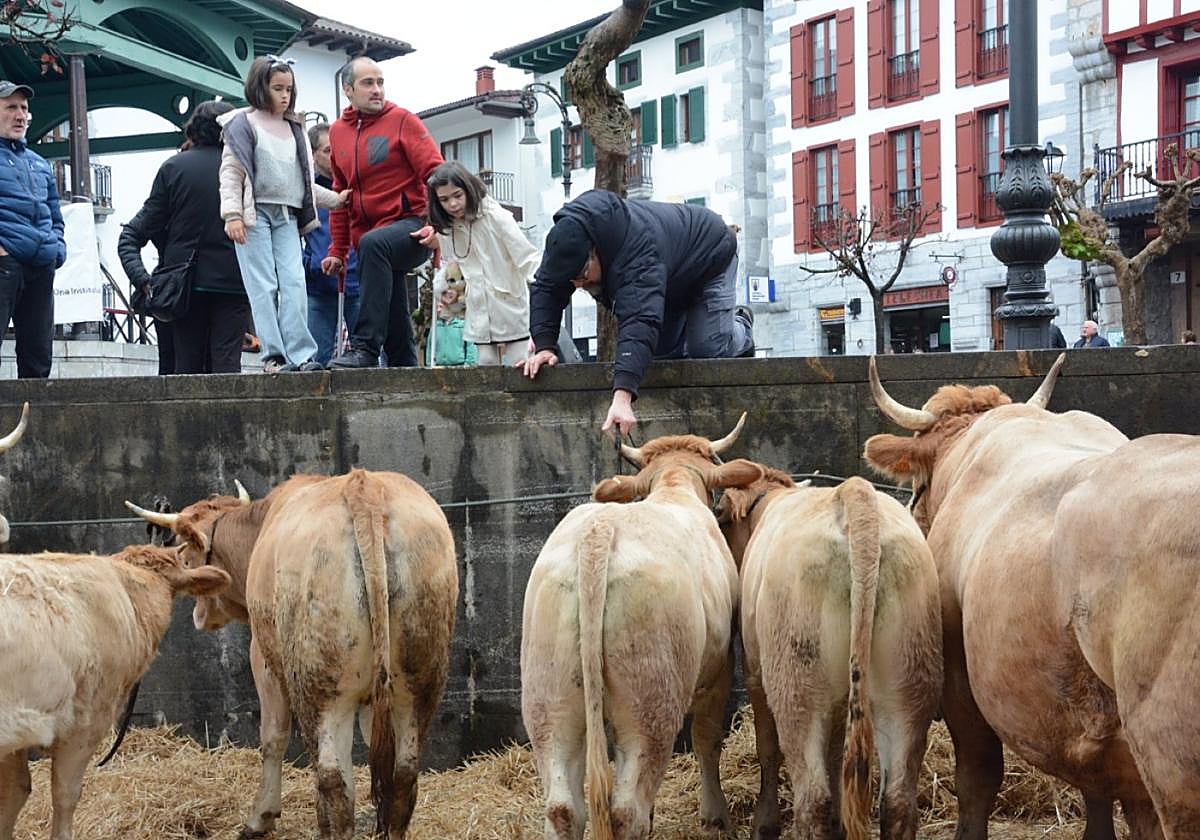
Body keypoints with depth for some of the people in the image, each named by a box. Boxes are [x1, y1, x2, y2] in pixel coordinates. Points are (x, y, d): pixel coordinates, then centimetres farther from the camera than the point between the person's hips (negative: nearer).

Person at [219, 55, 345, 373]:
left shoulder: (295, 129, 21)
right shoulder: (243, 124, 3)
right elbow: (231, 172, -3)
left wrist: (335, 199, 20)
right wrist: (232, 214, -13)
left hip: (287, 216, 5)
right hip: (255, 213, -5)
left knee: (294, 283, -8)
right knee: (264, 286, -8)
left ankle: (300, 354, -12)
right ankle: (274, 355, -10)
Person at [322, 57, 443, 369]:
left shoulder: (402, 121, -1)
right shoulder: (338, 132, 15)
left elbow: (435, 174, -8)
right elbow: (340, 195, 22)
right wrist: (337, 250, 18)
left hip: (410, 227, -6)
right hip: (367, 237, 6)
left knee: (373, 244, -36)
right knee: (395, 322, 8)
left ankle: (365, 349, -40)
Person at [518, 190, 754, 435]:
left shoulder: (638, 250, -49)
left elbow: (640, 320, -58)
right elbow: (545, 289, -21)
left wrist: (622, 396, -68)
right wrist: (544, 347, -37)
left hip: (710, 258, -7)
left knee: (707, 350, -14)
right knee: (662, 350, 3)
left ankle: (741, 329, 20)